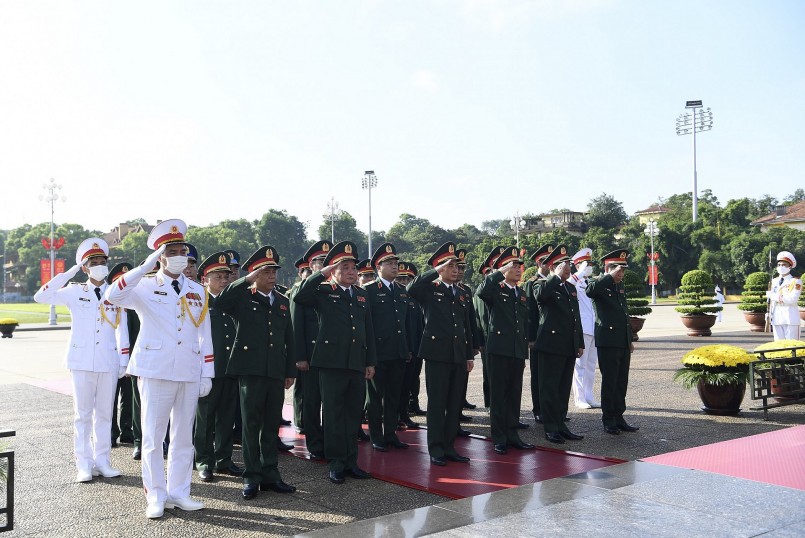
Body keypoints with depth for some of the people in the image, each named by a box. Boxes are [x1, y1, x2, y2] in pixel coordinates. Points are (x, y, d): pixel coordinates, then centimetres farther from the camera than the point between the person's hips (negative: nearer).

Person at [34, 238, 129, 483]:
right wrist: (68, 273, -8)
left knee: (104, 413, 7)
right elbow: (41, 297, -8)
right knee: (82, 414, 3)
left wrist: (124, 361, 6)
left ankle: (102, 461, 16)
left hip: (108, 363, 2)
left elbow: (122, 330, 9)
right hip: (81, 361, -1)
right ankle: (84, 464, 10)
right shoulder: (75, 292, 3)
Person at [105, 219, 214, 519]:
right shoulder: (145, 287, -1)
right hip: (155, 370, -3)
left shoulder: (197, 292, 11)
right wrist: (147, 265, -26)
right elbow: (113, 296, -21)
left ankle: (179, 492, 20)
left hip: (190, 372, 4)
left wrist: (207, 374, 6)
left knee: (183, 436, 10)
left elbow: (205, 335, 11)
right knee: (153, 437, 2)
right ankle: (156, 497, 13)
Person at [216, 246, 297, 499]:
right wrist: (247, 281, -17)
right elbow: (219, 303, -20)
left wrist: (291, 371, 12)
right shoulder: (242, 297, 1)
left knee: (272, 425, 10)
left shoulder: (282, 301, 15)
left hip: (276, 372, 5)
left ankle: (270, 475, 20)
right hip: (250, 371, -4)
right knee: (252, 424, 2)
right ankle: (252, 477, 11)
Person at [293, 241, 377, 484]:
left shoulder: (362, 295, 15)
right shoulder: (323, 292, 0)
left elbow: (369, 330, 16)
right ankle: (336, 464, 11)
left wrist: (371, 362, 11)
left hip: (357, 364, 5)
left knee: (354, 414, 11)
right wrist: (322, 273, -19)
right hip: (331, 363, -5)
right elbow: (299, 297, -20)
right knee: (334, 414, 2)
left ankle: (351, 461, 21)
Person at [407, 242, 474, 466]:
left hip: (458, 356, 6)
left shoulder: (463, 295, 16)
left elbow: (467, 327, 18)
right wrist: (436, 271, -19)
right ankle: (436, 449, 7)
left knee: (455, 403, 9)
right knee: (437, 403, -1)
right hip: (437, 353, -5)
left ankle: (449, 446, 18)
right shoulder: (429, 290, -1)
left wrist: (469, 356, 14)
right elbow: (411, 289, -24)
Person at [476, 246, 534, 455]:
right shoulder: (495, 290, -2)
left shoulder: (522, 294, 17)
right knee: (498, 394, 1)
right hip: (499, 349, -6)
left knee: (514, 394, 10)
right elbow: (481, 292, -28)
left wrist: (525, 354, 17)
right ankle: (499, 438, 7)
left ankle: (512, 434, 19)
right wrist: (500, 272, -23)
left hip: (518, 351, 6)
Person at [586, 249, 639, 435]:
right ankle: (608, 420, 9)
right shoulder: (599, 285, -7)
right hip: (608, 342, -7)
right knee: (609, 382, -1)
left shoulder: (620, 286, 17)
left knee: (622, 382, 11)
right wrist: (611, 276, -30)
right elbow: (590, 291, -34)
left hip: (623, 343, 8)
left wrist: (630, 340, 22)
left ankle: (619, 417, 20)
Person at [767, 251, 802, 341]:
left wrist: (773, 295, -13)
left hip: (791, 318, -5)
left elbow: (792, 299, -16)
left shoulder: (795, 282, -2)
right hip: (777, 318, 5)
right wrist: (769, 316, 8)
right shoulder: (774, 281, 13)